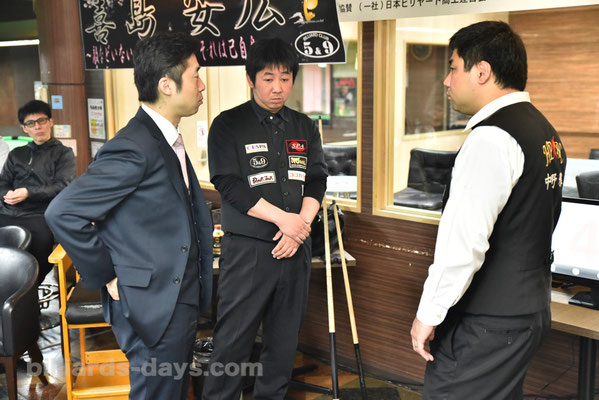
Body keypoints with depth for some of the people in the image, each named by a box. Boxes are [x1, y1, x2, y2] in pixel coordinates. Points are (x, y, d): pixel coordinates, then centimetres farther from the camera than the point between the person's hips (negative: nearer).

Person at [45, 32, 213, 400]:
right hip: (154, 306, -9)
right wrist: (106, 278, -17)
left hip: (180, 300, 9)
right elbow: (64, 214, -24)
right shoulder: (134, 147, -22)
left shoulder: (168, 141, 9)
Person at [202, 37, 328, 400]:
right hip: (247, 248, -4)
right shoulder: (229, 125, -2)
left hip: (295, 248, 5)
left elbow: (316, 181, 8)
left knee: (285, 339, 12)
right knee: (234, 340, 0)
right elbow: (230, 185, -11)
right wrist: (282, 218, -15)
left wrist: (300, 225, -8)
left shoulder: (305, 127, 11)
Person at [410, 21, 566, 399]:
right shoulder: (545, 131, 12)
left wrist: (429, 314, -15)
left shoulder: (493, 137, -19)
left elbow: (464, 238, -25)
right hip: (530, 309, 10)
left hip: (486, 323, -10)